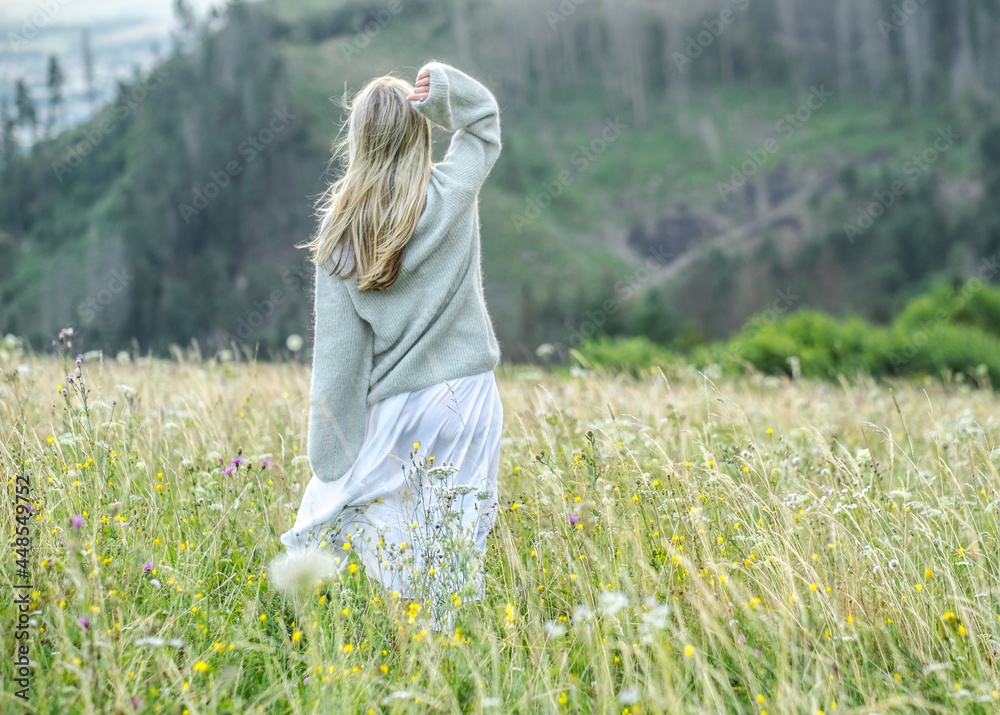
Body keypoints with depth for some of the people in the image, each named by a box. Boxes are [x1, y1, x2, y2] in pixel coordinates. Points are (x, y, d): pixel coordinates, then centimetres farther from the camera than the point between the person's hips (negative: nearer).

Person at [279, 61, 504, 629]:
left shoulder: (342, 234, -5)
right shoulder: (455, 194, -4)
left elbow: (340, 351, -6)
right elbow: (485, 117, 16)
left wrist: (331, 462, 0)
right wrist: (440, 89, -5)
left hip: (395, 411, -1)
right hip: (469, 396, 1)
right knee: (457, 552, 7)